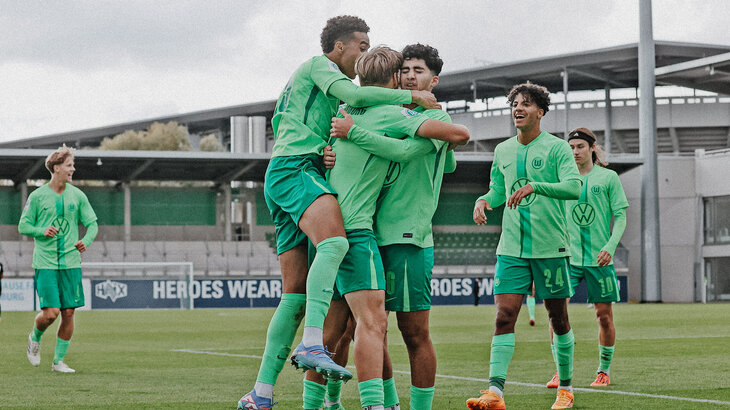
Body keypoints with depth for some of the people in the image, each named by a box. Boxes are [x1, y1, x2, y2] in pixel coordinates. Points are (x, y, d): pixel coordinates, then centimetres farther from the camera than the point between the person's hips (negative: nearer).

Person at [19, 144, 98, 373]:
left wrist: (86, 241, -10)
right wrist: (42, 231, -17)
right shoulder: (37, 196, -2)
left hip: (71, 262, 3)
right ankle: (35, 338, 21)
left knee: (69, 312, 0)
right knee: (51, 312, -12)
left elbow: (92, 223, 10)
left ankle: (59, 361, 12)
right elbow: (23, 226, 2)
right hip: (45, 263, -3)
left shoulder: (77, 196, 6)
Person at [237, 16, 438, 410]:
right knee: (334, 241, -35)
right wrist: (411, 95, -7)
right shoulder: (318, 65, 5)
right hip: (295, 168, -10)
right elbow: (355, 95, -14)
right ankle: (313, 345, -52)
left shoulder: (312, 84, 34)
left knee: (296, 292, 2)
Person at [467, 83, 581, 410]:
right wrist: (484, 201, -1)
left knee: (558, 318, 6)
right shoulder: (502, 151, 12)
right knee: (504, 315, -10)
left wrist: (534, 186, -31)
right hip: (511, 248, 3)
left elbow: (574, 187, -17)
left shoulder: (557, 147, -3)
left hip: (550, 247, -3)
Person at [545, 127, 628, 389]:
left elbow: (620, 216, 0)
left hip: (599, 258, -2)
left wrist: (610, 246, -13)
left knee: (604, 314, 2)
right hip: (568, 256, 2)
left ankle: (604, 371, 17)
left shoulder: (608, 178, 2)